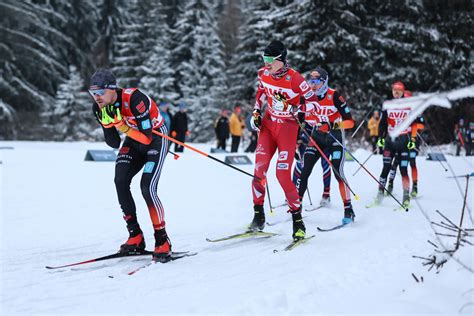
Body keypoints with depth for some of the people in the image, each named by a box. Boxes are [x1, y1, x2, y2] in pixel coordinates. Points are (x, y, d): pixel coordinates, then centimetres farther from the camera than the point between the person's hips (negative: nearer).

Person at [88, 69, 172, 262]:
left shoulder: (134, 99, -32)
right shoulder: (99, 109, -11)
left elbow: (146, 139, -33)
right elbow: (114, 144, -6)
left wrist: (120, 123, -38)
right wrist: (108, 123, -22)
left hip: (155, 137, -6)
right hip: (133, 140, 6)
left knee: (147, 187, -19)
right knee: (120, 181, -13)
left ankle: (162, 241, -6)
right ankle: (135, 238, -2)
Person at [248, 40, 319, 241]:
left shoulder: (294, 78, -19)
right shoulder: (264, 74, -2)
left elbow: (312, 100, -12)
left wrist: (298, 110, -28)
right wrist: (256, 112, 9)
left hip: (287, 126, -5)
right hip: (268, 123, 5)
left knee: (283, 175, -11)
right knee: (259, 169, -6)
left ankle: (298, 221, 3)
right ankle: (258, 215, 7)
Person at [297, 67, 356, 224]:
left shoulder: (334, 96, -15)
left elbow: (349, 121, -19)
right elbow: (302, 117, 13)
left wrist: (332, 125, -33)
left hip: (335, 137, -5)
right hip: (317, 136, 5)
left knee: (338, 173, -13)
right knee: (303, 171, -3)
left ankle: (348, 210, -5)